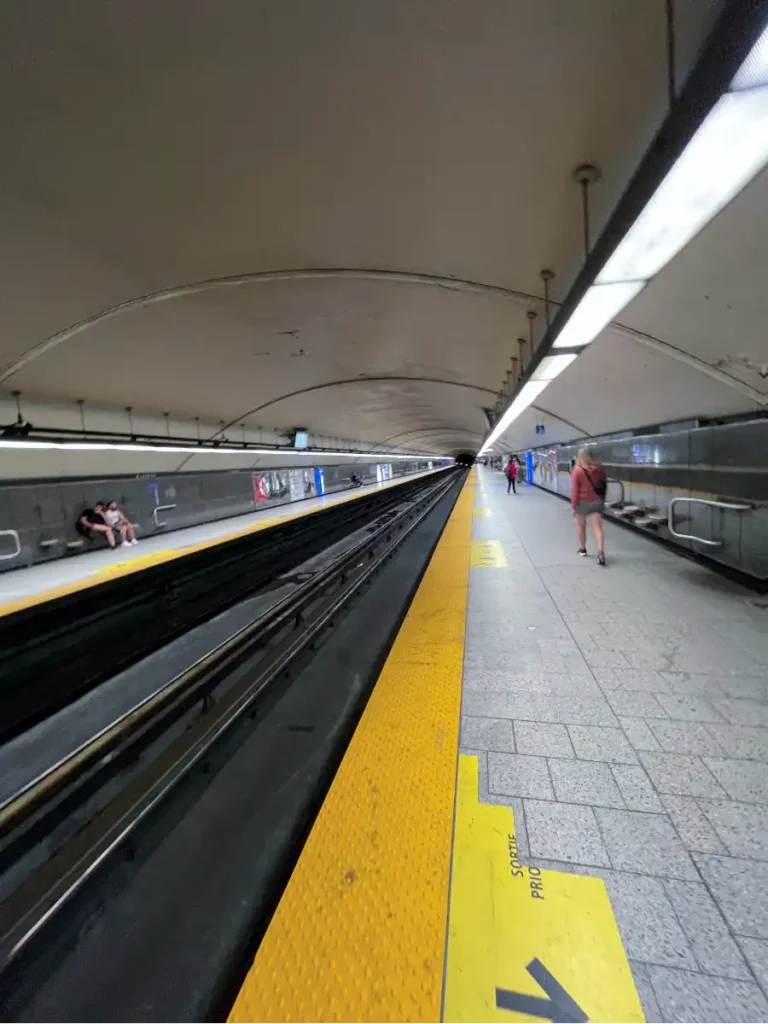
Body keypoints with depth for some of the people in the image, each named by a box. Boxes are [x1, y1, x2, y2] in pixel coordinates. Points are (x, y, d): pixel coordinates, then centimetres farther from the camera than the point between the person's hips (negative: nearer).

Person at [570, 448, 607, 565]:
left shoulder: (577, 470, -14)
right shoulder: (599, 469, 0)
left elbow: (574, 490, -14)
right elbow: (604, 486, 10)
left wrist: (573, 505, -6)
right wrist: (602, 499, 22)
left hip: (582, 502, -3)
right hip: (597, 501, 3)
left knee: (581, 526, 17)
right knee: (597, 527, -2)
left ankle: (582, 549, 31)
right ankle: (601, 552, -16)